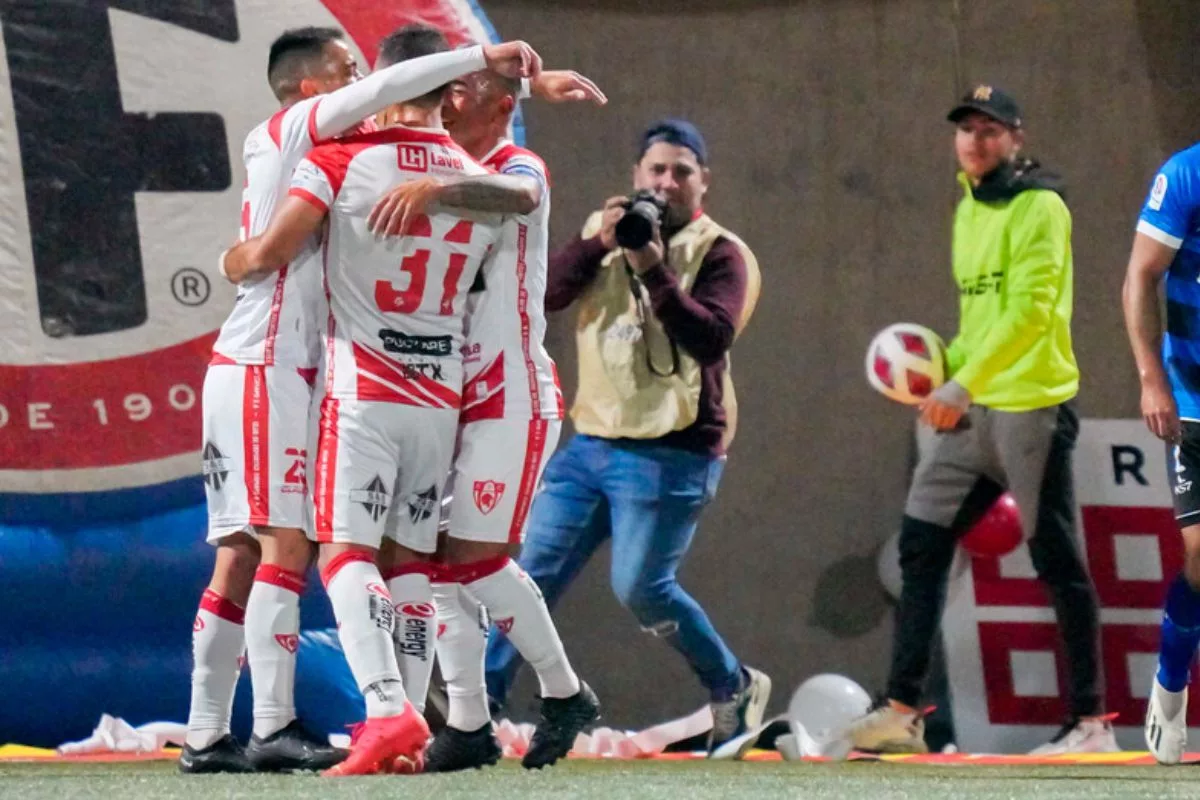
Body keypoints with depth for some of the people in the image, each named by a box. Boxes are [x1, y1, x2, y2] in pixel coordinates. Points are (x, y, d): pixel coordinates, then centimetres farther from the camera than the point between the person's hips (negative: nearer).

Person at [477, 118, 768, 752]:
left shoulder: (720, 254, -2)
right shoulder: (604, 232, 13)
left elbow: (712, 338, -18)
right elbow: (544, 294, -1)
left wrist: (654, 270, -24)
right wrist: (598, 244, -14)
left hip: (670, 454, -5)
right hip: (591, 442, 5)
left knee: (640, 587, -11)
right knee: (535, 572, 0)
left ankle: (733, 688, 9)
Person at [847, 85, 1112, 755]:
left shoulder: (1039, 208, -9)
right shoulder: (970, 210, 17)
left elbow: (1030, 309, -20)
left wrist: (965, 383, -25)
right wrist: (945, 363, 8)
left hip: (1031, 407, -8)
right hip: (971, 411, 8)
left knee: (1057, 562, -3)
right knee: (922, 544, 2)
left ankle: (1093, 722, 3)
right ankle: (903, 712, 3)